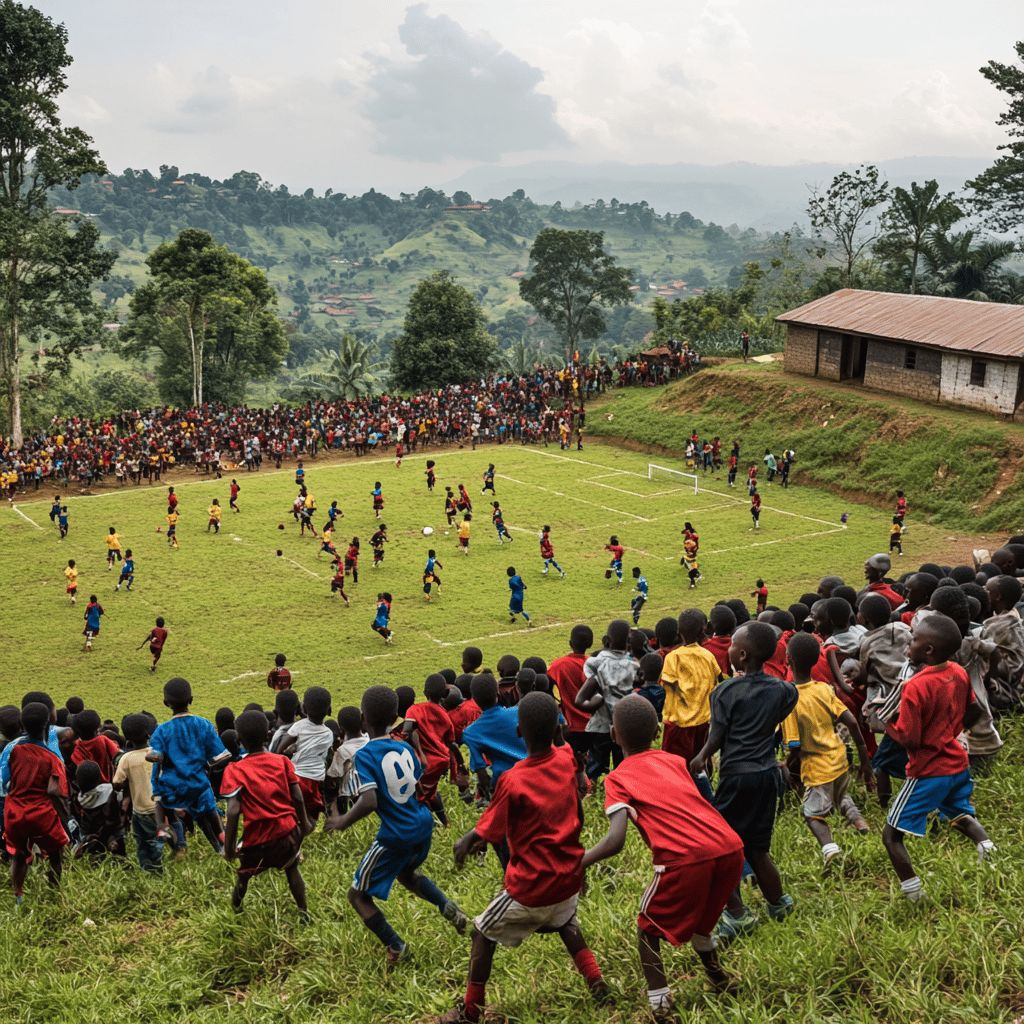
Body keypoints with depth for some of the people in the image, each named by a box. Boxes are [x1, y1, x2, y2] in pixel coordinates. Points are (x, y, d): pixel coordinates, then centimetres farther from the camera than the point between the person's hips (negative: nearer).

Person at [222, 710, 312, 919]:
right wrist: (304, 823, 15)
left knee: (245, 872, 27)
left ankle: (235, 906, 48)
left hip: (258, 838, -2)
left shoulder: (235, 771, -13)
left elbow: (233, 812, -19)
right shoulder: (282, 761, -4)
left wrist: (229, 846, -12)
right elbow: (298, 798, 0)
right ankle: (304, 912, 30)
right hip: (288, 831, 2)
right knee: (292, 869, 27)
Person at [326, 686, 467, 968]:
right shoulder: (405, 747, 2)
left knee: (358, 895, 11)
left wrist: (343, 822, -12)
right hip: (423, 825, 7)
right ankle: (448, 907, 18)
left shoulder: (365, 755, -16)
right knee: (406, 872, 36)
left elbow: (369, 801, -27)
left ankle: (395, 947, 7)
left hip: (396, 836, -7)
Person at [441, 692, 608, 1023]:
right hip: (569, 876, 5)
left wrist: (466, 841, 7)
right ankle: (597, 986, 31)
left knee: (483, 934, 16)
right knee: (564, 921, 36)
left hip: (532, 885, -5)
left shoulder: (512, 781, -25)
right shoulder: (566, 760, -9)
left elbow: (489, 831, -13)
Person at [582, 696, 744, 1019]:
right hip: (731, 849, 6)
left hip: (686, 859, -6)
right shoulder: (674, 761, 24)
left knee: (648, 928, 19)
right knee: (698, 916, 35)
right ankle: (718, 979, 51)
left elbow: (615, 842, -3)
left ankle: (662, 1009, 10)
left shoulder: (617, 779, 9)